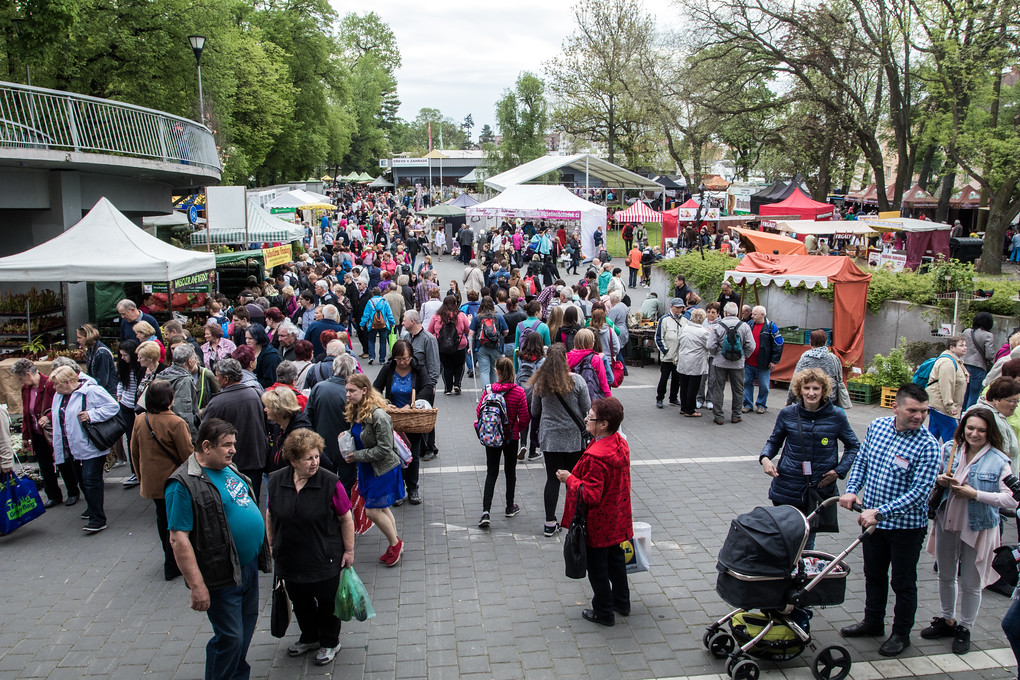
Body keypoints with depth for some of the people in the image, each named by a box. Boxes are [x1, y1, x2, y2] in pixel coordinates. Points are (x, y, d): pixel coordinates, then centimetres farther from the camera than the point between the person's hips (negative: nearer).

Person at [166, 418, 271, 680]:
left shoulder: (229, 469, 7)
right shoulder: (184, 484, -19)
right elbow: (179, 540, -22)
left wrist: (264, 549, 20)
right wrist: (197, 586, -24)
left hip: (248, 566, 9)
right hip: (222, 576, -8)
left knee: (247, 624, 20)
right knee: (230, 638, 1)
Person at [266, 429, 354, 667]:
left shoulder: (330, 482, -18)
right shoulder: (276, 481, -7)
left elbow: (346, 518, -10)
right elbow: (270, 516, 7)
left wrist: (349, 550, -8)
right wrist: (272, 545, 12)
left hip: (325, 558, -4)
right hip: (290, 558, 4)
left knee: (326, 602, 12)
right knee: (300, 602, 21)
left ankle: (329, 643, 35)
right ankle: (309, 638, 44)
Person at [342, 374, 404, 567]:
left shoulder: (378, 416, -26)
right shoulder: (355, 412, 1)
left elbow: (384, 449, -24)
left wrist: (357, 456, -18)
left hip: (383, 469, -8)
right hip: (367, 469, 8)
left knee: (372, 510, -5)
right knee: (381, 508, 15)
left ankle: (395, 543, 17)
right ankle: (395, 546, 30)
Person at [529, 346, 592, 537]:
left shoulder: (540, 383, -4)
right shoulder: (576, 381, -11)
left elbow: (535, 412, 6)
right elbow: (587, 409, -6)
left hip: (549, 437, 2)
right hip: (573, 436, -1)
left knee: (552, 478, 6)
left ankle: (550, 522, 6)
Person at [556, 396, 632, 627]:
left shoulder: (596, 457, -33)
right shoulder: (620, 444, -3)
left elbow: (590, 495, -31)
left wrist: (570, 479, -19)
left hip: (597, 525, -9)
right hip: (616, 520, 9)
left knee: (597, 567, 10)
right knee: (615, 559, 24)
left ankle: (604, 612, 24)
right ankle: (621, 602, 40)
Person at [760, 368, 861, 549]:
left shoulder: (836, 416, -4)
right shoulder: (788, 414, -2)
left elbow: (853, 446, 10)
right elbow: (774, 441, 12)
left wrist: (839, 470, -3)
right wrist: (765, 458, -8)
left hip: (820, 488, -1)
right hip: (787, 489, 1)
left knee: (807, 542, 6)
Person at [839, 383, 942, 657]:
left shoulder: (927, 445, -20)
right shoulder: (877, 426, -4)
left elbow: (919, 492, -24)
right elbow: (861, 461, 11)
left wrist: (880, 512, -29)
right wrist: (852, 490, -4)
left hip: (907, 525, -5)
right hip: (872, 519, 5)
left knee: (903, 582, 12)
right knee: (874, 574, 21)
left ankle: (901, 634, 31)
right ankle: (873, 622, 41)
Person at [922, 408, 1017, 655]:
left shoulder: (999, 461, -14)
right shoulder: (949, 449, -3)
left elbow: (1012, 499, -18)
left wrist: (975, 494, -23)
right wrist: (940, 480, -13)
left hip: (977, 529, -4)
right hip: (947, 523, 4)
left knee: (970, 583, 8)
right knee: (946, 576, 20)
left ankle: (964, 629, 28)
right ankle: (948, 620, 40)